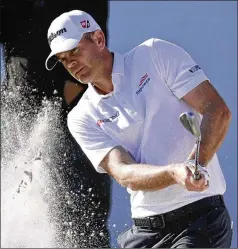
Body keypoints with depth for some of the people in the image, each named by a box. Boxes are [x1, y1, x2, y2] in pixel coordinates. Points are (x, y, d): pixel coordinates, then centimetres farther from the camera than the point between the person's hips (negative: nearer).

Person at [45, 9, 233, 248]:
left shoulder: (156, 54, 0)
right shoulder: (82, 119, 6)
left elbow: (218, 111, -7)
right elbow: (124, 174, -8)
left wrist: (196, 165, -24)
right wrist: (175, 173, -29)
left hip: (201, 214, -4)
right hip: (145, 230, 4)